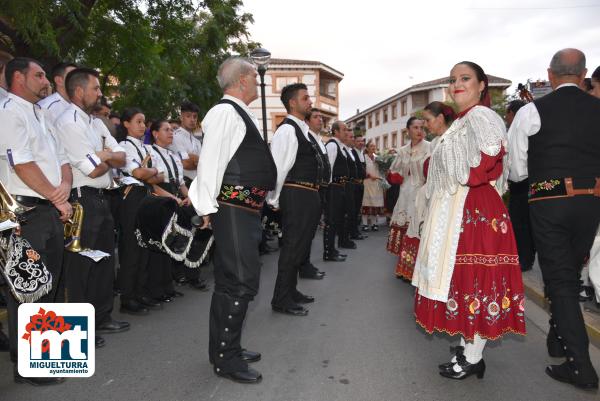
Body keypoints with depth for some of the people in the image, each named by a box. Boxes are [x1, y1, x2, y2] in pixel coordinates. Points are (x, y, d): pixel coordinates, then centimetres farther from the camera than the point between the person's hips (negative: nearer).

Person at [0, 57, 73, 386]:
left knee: (52, 283, 15)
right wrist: (58, 199, -9)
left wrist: (65, 184, -3)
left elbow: (62, 160, 18)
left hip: (51, 211, 9)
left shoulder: (39, 116, 21)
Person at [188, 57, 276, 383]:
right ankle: (225, 358, 7)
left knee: (232, 280, 16)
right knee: (240, 281, -7)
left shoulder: (241, 114, 20)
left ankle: (227, 347, 30)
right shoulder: (225, 111, -11)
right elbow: (210, 160, -17)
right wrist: (207, 207, -20)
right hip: (233, 210, -10)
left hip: (246, 210, 10)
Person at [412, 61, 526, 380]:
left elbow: (489, 161, -23)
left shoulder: (480, 116, -10)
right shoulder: (460, 122, 19)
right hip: (455, 211, 10)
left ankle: (473, 358, 9)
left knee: (473, 278, -3)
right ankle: (469, 344, 28)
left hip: (474, 210, -10)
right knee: (461, 276, 15)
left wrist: (467, 181, -10)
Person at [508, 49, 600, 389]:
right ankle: (559, 339, 34)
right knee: (571, 274, 18)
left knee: (559, 279, 3)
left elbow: (517, 171, -3)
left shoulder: (531, 112, -5)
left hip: (549, 202, -4)